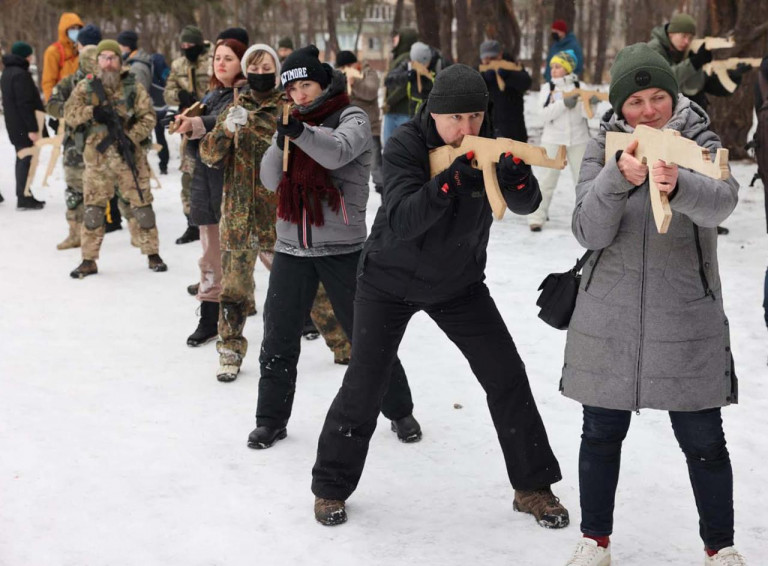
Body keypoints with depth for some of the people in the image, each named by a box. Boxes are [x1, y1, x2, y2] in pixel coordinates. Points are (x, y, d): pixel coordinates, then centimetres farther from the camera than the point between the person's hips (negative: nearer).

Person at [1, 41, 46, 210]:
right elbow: (25, 104, -22)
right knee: (26, 159, -7)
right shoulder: (20, 75, -17)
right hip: (24, 126, -10)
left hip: (14, 126, 10)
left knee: (22, 158, 16)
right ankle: (23, 198, -8)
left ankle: (24, 196, 22)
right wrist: (32, 128, -22)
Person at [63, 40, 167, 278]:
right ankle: (89, 260, 11)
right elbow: (69, 114, -3)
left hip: (130, 155, -1)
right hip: (98, 155, 1)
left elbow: (148, 117, -3)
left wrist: (131, 137, -16)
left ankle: (152, 254, 17)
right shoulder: (85, 88, 4)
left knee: (141, 204, 4)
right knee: (93, 207, 3)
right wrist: (92, 111, -20)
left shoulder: (133, 87, 1)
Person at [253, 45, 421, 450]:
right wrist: (281, 142, -15)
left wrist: (299, 130, -40)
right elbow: (270, 180, 3)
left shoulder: (351, 118, -4)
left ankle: (399, 411, 20)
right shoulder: (291, 124, 11)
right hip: (292, 246, 4)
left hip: (342, 246, -4)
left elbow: (338, 153, -25)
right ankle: (271, 419, 17)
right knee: (278, 336, 5)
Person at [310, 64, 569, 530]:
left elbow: (526, 205, -21)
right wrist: (450, 181, -48)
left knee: (507, 377, -3)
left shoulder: (490, 144, -12)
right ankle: (331, 487, 17)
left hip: (460, 283, 3)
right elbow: (401, 221, -34)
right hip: (391, 281, -3)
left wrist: (516, 174, -42)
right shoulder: (406, 145, -22)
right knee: (364, 387, -3)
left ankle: (533, 487, 12)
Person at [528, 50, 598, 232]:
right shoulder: (547, 88, 3)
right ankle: (537, 218, 2)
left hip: (578, 139, 1)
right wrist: (564, 104, -23)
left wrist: (590, 103, -27)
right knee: (545, 180, -3)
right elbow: (544, 113, -10)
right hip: (553, 139, 0)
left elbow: (585, 113, -6)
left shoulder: (580, 87, 3)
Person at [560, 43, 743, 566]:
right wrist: (618, 177, -30)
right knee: (603, 433, 11)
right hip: (609, 320, 2)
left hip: (687, 320, -1)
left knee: (703, 440, 3)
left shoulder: (701, 143, -3)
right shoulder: (604, 149, 1)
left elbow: (722, 202, -26)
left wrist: (677, 184, -48)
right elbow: (589, 232, -12)